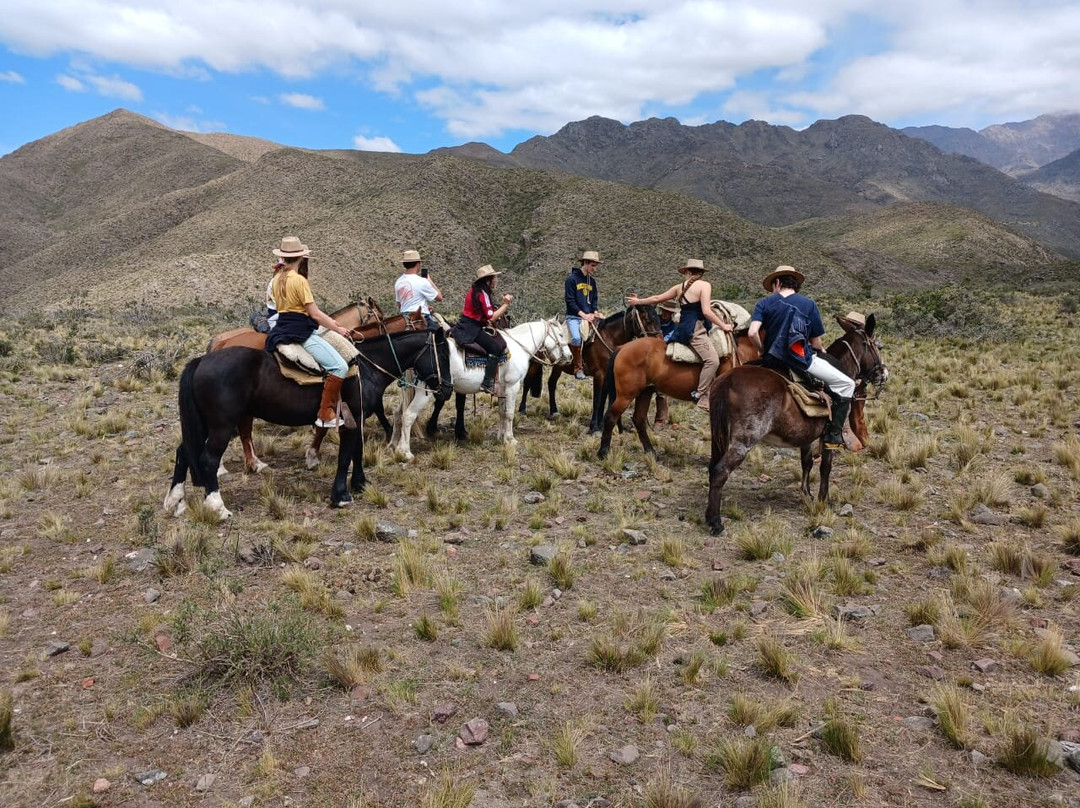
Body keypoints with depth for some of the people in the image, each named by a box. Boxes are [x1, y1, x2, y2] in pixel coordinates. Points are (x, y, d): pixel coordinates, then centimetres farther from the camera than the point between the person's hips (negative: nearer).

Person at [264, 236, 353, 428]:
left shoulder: (277, 279, 11)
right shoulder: (299, 280, -14)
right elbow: (314, 313, -14)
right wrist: (338, 329, -3)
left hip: (282, 329, 10)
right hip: (300, 332, -10)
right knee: (339, 367, -14)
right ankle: (326, 415, -16)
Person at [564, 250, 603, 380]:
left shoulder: (592, 281, 15)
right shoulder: (572, 279, -5)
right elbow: (570, 301, -10)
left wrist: (595, 312, -1)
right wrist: (583, 314, -17)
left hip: (589, 316, 7)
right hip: (574, 317, -7)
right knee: (576, 338, -31)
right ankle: (578, 368, -18)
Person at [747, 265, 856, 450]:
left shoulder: (764, 303, 0)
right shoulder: (809, 304, 1)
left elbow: (752, 333, -15)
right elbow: (816, 342, 3)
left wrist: (763, 350, 4)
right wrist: (822, 350, 26)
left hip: (773, 359, 3)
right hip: (802, 360, -3)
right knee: (846, 384, 10)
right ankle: (833, 435, 2)